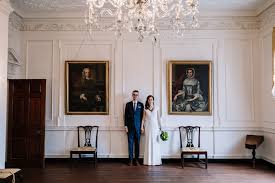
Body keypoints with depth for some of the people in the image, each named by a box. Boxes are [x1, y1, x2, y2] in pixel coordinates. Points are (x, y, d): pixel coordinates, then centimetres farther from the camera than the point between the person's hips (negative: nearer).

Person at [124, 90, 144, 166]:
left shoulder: (141, 105, 7)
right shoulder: (128, 104, 7)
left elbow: (142, 116, 5)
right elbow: (126, 116, 5)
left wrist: (142, 126, -1)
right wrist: (126, 126, -2)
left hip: (138, 127, 0)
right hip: (130, 127, 0)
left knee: (137, 143, 3)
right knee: (130, 143, 1)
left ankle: (136, 159, 10)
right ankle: (130, 159, 7)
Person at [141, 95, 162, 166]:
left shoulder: (156, 108, 3)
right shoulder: (145, 109, 5)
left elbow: (158, 118, 4)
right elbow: (143, 119, 8)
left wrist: (160, 127, 2)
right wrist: (142, 127, 2)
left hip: (155, 126, 0)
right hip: (148, 127, 1)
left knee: (155, 143, 0)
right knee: (148, 143, 1)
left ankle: (156, 160, 6)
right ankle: (149, 160, 6)